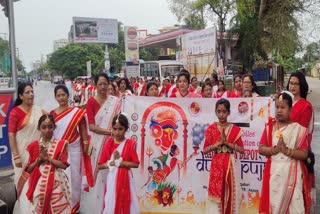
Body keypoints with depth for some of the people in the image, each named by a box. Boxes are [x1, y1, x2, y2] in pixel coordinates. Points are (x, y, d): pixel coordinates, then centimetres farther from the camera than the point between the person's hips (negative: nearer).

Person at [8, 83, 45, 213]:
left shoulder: (39, 111, 4)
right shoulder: (15, 112, -11)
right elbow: (11, 136, -12)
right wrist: (16, 156, -16)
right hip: (23, 153, -4)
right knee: (25, 182, 4)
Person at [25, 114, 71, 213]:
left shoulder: (61, 144, -2)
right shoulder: (34, 146, 4)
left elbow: (64, 165, -9)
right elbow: (28, 169, 4)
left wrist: (48, 158, -14)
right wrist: (38, 160, -11)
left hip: (56, 183, -2)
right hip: (40, 183, 2)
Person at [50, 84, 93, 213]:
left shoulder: (77, 112, -2)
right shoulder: (52, 114, 4)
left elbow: (83, 131, 1)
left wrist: (86, 147, -3)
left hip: (74, 150, -2)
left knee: (74, 177, 6)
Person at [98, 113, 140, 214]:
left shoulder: (130, 144, -4)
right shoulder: (109, 143, 0)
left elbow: (136, 164, -8)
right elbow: (100, 165, 0)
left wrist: (120, 162, -16)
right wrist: (111, 163, -16)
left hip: (125, 179, -1)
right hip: (112, 179, 1)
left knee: (126, 204, 4)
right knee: (111, 205, 4)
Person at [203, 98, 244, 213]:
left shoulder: (235, 129, 2)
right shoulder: (211, 129, 1)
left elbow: (242, 150, -3)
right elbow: (205, 150, -2)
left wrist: (227, 142, -13)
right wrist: (218, 143, -14)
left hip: (230, 164, 1)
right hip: (216, 164, 0)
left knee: (230, 192, 3)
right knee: (216, 192, 0)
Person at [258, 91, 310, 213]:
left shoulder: (298, 129, -2)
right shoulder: (269, 127, 4)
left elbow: (304, 154, -7)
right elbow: (261, 149, -2)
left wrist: (287, 150, -19)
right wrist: (275, 149, -17)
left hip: (292, 173, -1)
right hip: (273, 172, 2)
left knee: (293, 204, 0)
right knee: (273, 203, 6)